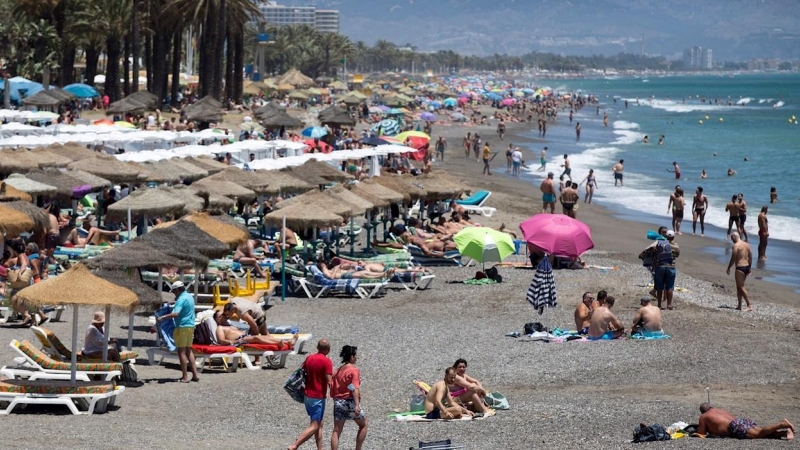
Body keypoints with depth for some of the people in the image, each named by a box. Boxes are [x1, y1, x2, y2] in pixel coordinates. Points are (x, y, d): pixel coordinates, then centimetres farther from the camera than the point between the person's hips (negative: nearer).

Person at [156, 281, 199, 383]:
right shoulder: (190, 296, 14)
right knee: (189, 351, 15)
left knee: (181, 351, -3)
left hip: (182, 326, -9)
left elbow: (176, 313, -29)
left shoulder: (181, 299, -16)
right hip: (191, 326, 9)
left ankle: (185, 377, -4)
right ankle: (195, 375, 11)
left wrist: (162, 317, -27)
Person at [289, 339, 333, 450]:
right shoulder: (326, 361, -15)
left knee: (319, 424, 16)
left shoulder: (309, 358, 6)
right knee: (314, 426, -6)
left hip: (308, 395, 8)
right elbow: (329, 381, -19)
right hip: (318, 397, -8)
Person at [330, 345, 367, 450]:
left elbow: (333, 387, 13)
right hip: (350, 401, -6)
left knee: (336, 431, 3)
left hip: (338, 402, 6)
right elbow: (354, 389, -21)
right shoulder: (354, 370, -10)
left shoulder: (338, 371, 12)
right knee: (363, 425, 13)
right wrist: (357, 405, -27)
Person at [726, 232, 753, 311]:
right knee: (739, 287, 17)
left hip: (740, 268, -9)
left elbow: (733, 259, -14)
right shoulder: (747, 245, 11)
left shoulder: (736, 246, -13)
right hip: (747, 267, 9)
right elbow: (750, 258, 13)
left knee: (741, 287, -5)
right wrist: (749, 268, 20)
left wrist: (728, 268, -4)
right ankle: (739, 305, 18)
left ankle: (749, 306, -9)